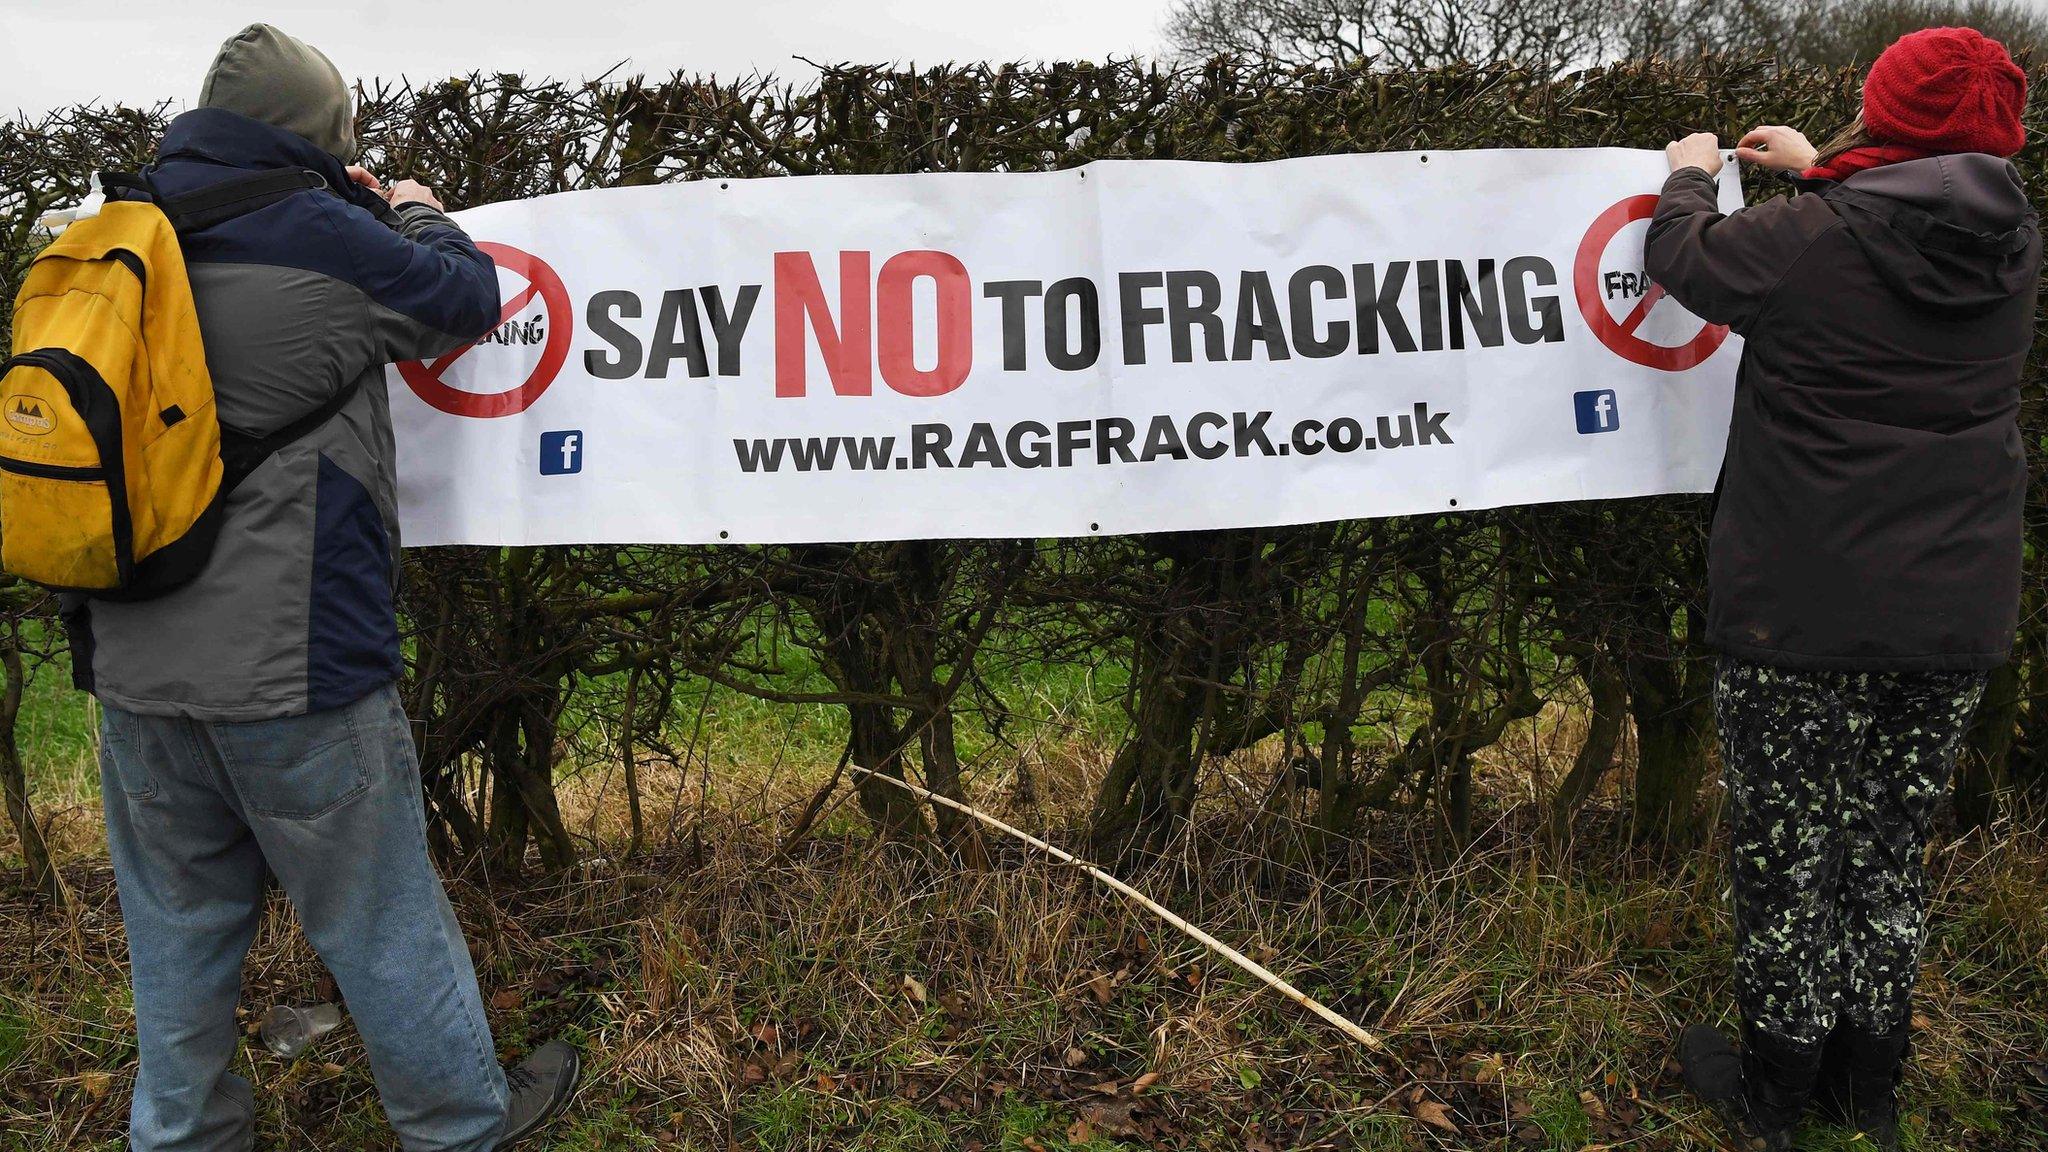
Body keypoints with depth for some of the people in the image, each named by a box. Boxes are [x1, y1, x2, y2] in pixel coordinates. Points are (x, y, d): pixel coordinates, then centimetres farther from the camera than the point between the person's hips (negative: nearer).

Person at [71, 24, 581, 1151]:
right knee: (379, 919, 9)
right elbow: (468, 299, 2)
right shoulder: (322, 239, -12)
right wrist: (419, 217, 21)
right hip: (289, 673, -6)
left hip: (133, 667, 6)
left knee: (178, 931, 18)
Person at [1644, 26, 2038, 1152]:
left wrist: (1690, 177, 25)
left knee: (1789, 853, 8)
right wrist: (1819, 173, 34)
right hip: (1956, 611, 5)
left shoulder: (1807, 236, -14)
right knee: (1890, 849, 17)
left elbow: (1683, 256, 4)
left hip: (1800, 615, -5)